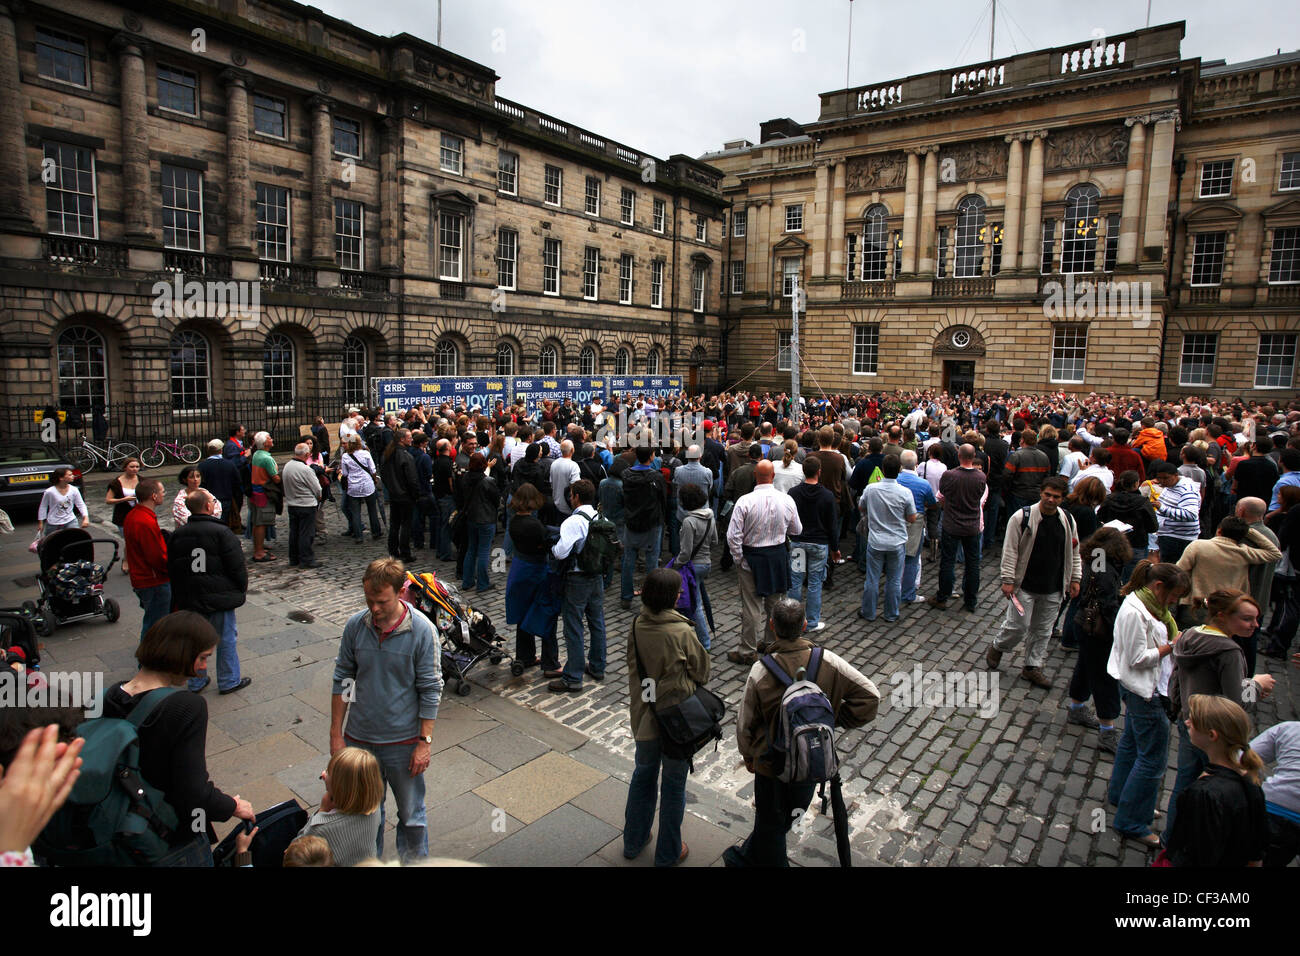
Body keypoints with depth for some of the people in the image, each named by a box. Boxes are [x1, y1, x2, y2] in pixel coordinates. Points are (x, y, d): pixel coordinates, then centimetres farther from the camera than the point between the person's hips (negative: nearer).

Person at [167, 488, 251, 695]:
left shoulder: (177, 535, 5)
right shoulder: (222, 532, -14)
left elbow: (172, 570, 12)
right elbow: (237, 566, -13)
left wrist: (179, 597, 20)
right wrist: (242, 589, 2)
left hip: (190, 600, 6)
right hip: (220, 598, -5)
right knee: (227, 639, 7)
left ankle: (196, 682, 26)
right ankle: (229, 682, 16)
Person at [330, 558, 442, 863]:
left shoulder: (421, 630, -17)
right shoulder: (355, 625, -8)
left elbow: (430, 690, -11)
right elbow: (342, 681, 3)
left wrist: (425, 741, -11)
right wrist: (336, 734, 4)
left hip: (404, 741, -3)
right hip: (359, 739, 3)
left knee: (411, 815, 13)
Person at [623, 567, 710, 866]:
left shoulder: (637, 626, -10)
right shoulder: (682, 632, -24)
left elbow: (634, 667, 3)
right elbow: (702, 671, -9)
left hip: (643, 715, 5)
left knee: (643, 774, 24)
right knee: (674, 784, 13)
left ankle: (633, 842, 39)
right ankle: (668, 853, 29)